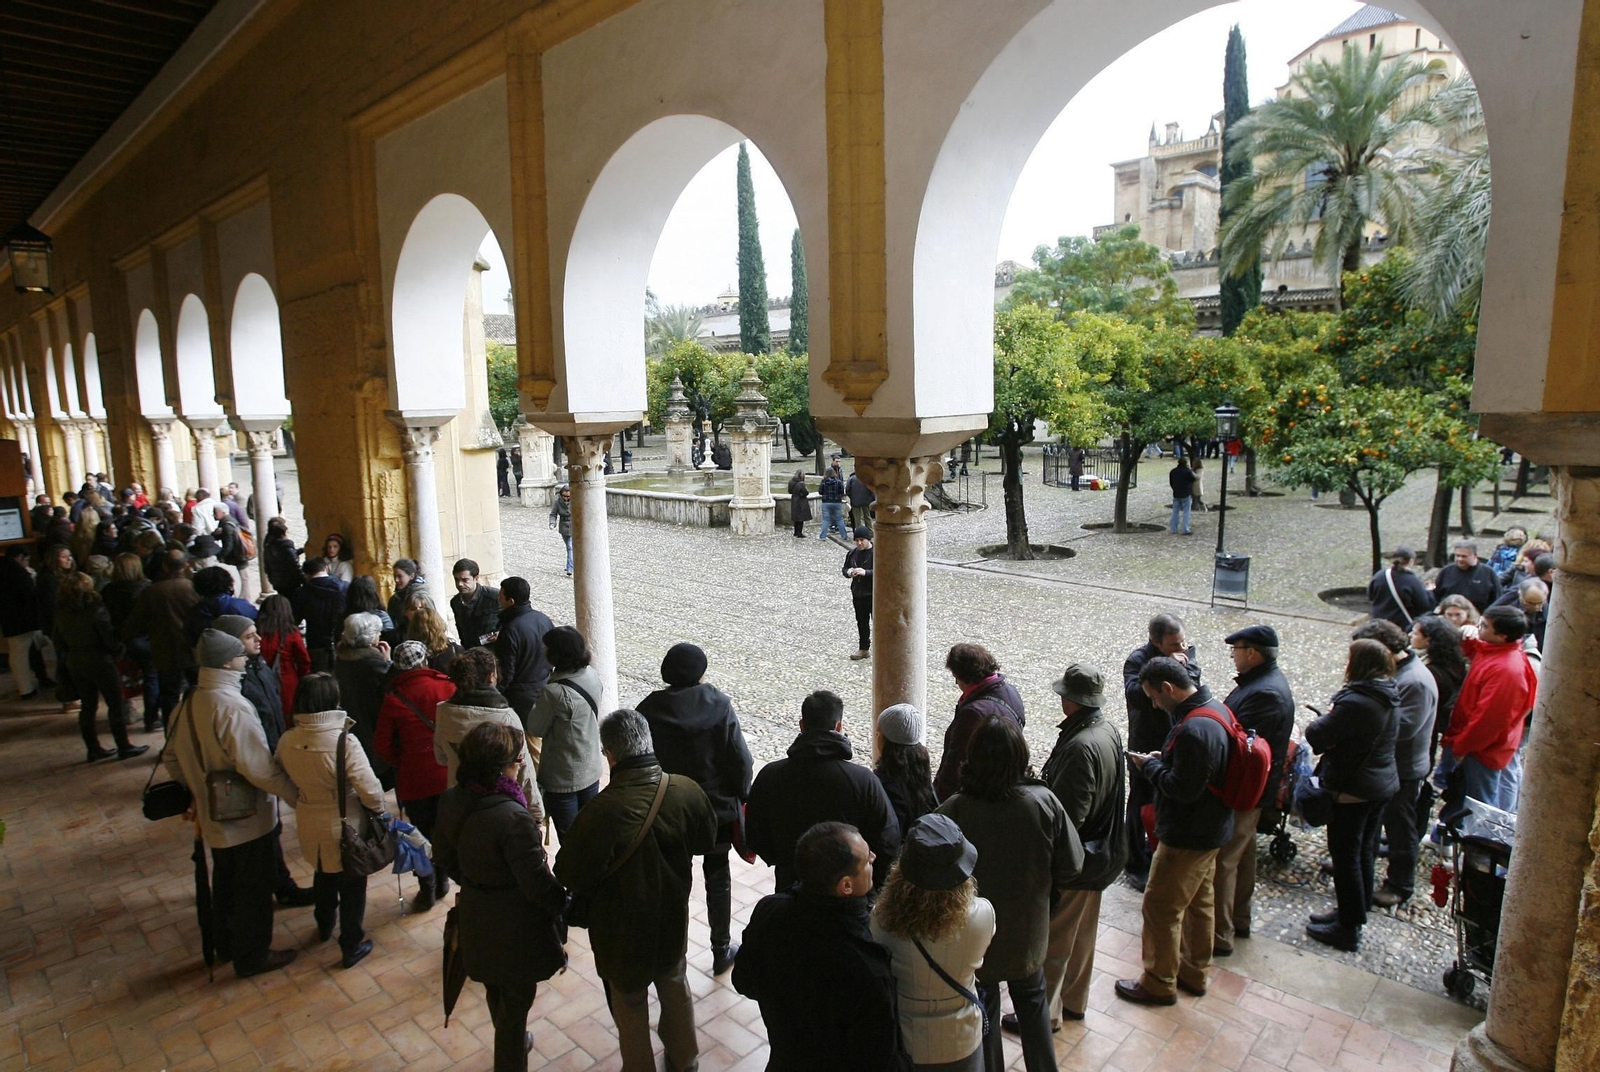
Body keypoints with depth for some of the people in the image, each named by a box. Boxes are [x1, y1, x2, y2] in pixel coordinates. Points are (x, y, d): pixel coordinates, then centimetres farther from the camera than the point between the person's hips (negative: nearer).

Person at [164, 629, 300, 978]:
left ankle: (227, 945, 42)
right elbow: (258, 767, -30)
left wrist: (198, 790, 21)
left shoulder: (190, 702, -1)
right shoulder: (232, 707, -29)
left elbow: (173, 757, 10)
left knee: (225, 882, 25)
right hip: (247, 817, -8)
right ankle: (252, 957, 24)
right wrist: (296, 795, -19)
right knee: (254, 889, 10)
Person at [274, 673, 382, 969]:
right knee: (351, 887, 16)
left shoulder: (287, 741, -13)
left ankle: (324, 925, 53)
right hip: (346, 828, -5)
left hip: (311, 827, 5)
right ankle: (352, 946, 30)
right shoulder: (344, 742, -31)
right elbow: (370, 791, -28)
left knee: (324, 876, 31)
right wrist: (378, 808, -7)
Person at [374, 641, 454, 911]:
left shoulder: (393, 699, -10)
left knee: (421, 834, 14)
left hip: (414, 778, -1)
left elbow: (382, 745, -7)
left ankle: (427, 890, 23)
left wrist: (401, 763, 9)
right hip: (448, 774, 1)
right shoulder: (447, 687, -8)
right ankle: (441, 883, 30)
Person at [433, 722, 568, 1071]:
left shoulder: (451, 800, -13)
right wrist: (565, 904, -7)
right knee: (516, 1002, 18)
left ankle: (513, 1041, 57)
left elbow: (444, 859, 4)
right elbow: (539, 885, -26)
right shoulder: (513, 819, -36)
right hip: (515, 928, -7)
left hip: (477, 920, 7)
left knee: (496, 992, 31)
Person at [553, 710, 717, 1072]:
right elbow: (707, 841, -3)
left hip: (622, 930, -4)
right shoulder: (687, 791, -22)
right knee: (675, 987, 30)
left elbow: (571, 877, -21)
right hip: (672, 919, 4)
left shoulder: (599, 813, -35)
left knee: (630, 1005, 22)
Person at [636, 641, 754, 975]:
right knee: (718, 878, 16)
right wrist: (740, 795, 2)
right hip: (717, 809, -1)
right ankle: (721, 951, 28)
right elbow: (740, 758, -15)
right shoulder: (718, 704, -17)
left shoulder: (648, 709, -12)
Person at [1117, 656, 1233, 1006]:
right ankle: (1194, 972, 40)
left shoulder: (1195, 730, -32)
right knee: (1199, 902, 23)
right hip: (1209, 829, 10)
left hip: (1188, 837, -10)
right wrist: (1163, 759, 2)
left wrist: (1150, 767, -16)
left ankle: (1159, 983, 21)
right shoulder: (1214, 709, 1)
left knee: (1160, 906, 6)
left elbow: (1183, 789, -29)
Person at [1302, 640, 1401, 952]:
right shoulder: (1390, 698, 3)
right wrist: (1333, 719, -3)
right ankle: (1354, 913, 35)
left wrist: (1324, 719, -6)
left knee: (1346, 856, 4)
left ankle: (1348, 929, 14)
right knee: (1365, 851, 20)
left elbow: (1316, 736, -25)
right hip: (1382, 784, 9)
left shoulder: (1356, 703, -28)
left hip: (1353, 791, -9)